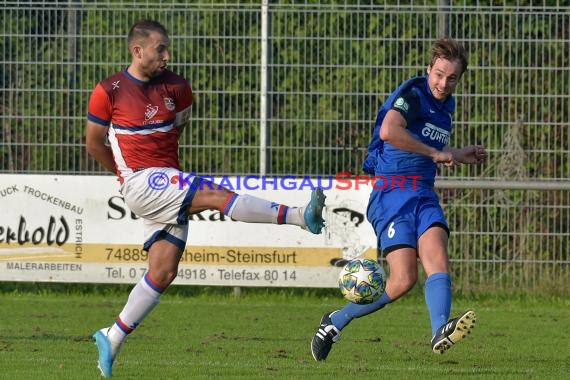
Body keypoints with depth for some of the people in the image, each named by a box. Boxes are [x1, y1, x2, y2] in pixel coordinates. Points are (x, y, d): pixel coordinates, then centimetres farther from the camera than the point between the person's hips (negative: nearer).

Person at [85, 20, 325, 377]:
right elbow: (94, 144, 7)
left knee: (164, 271, 0)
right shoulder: (108, 92, -5)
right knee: (217, 194, -23)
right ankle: (301, 217, -32)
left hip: (169, 183, 6)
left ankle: (112, 340, 10)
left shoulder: (176, 87, 6)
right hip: (140, 182, -6)